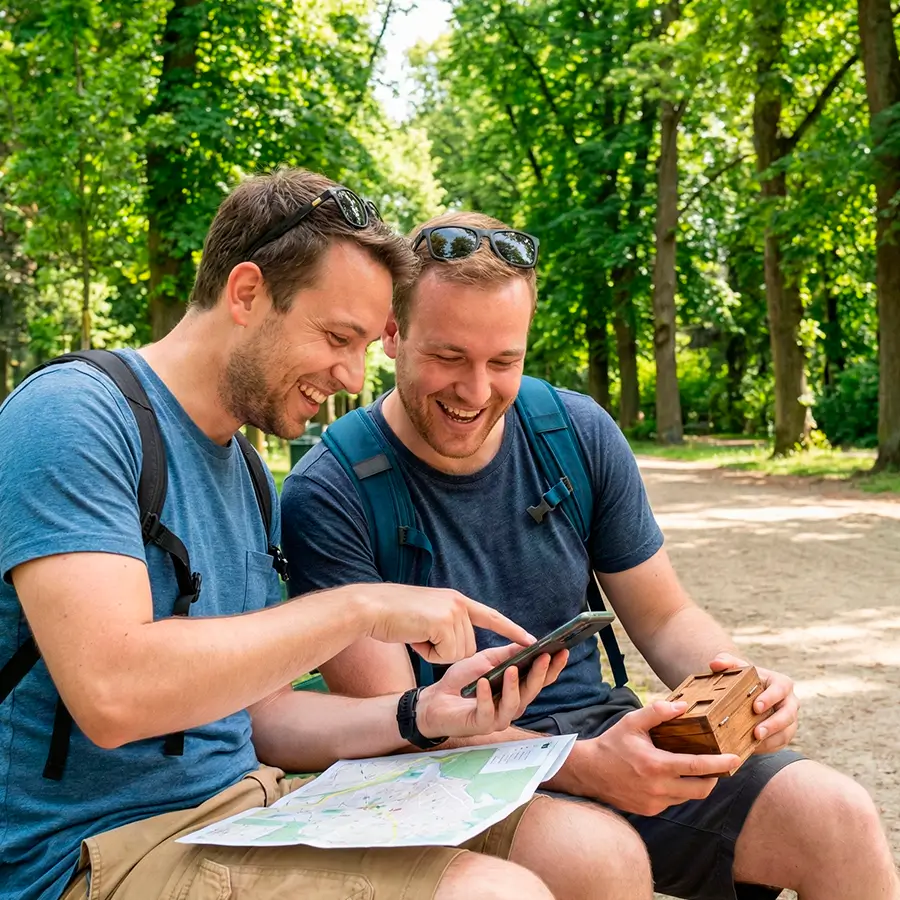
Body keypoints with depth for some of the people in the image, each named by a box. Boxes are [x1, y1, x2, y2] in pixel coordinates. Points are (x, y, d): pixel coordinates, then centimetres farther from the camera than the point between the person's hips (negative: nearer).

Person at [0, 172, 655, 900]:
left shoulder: (248, 475, 14)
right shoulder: (72, 416, -13)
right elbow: (111, 693, -25)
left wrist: (420, 716, -1)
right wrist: (359, 608, -21)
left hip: (249, 792, 8)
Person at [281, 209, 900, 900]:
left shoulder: (581, 435, 1)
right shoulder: (327, 497, -13)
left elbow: (665, 619, 9)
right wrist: (583, 766, -29)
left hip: (602, 731, 5)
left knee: (839, 818, -16)